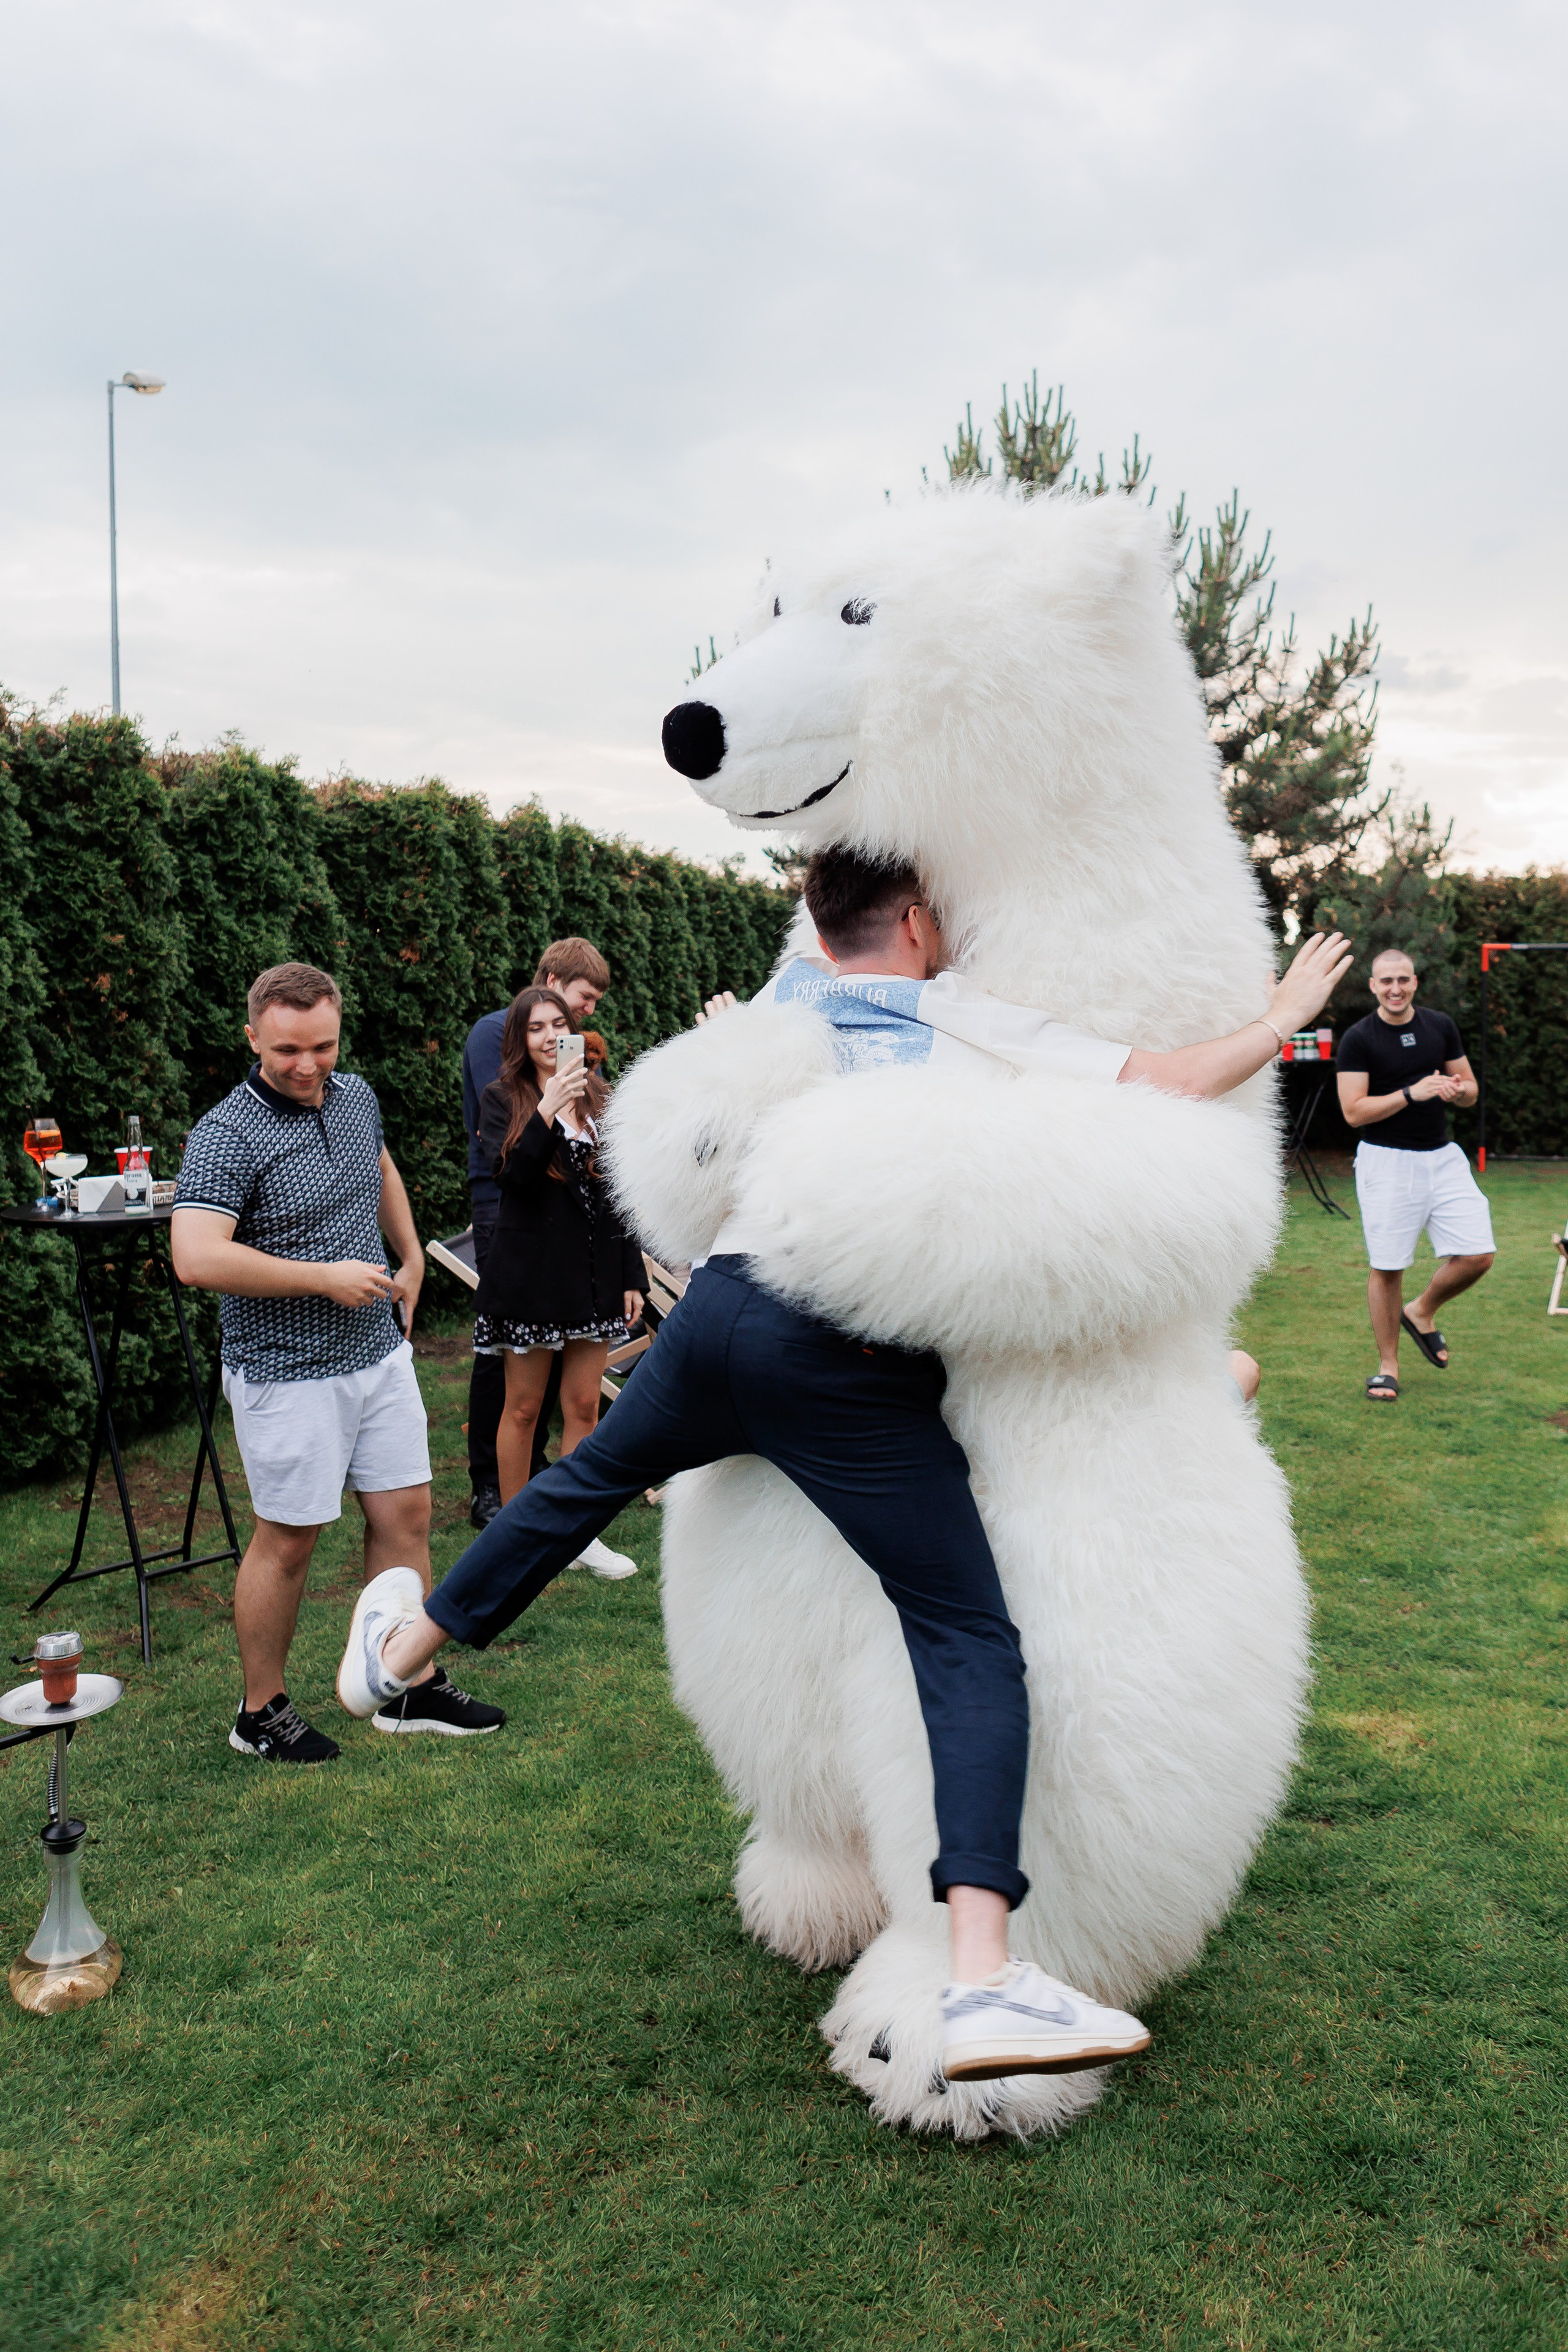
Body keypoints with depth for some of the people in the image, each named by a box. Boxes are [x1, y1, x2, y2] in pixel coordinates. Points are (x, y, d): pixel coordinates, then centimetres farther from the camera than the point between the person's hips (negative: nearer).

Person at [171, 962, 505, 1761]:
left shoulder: (357, 1097, 5)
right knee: (287, 1540, 4)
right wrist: (326, 1277, -22)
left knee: (405, 1515, 11)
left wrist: (411, 1261, 23)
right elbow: (197, 1256, -29)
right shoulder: (228, 1134, -18)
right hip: (289, 1372, -7)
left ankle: (412, 1688, 24)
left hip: (380, 1352, 7)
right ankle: (261, 1712, 22)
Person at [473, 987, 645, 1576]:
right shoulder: (502, 1098, 0)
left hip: (594, 1272, 4)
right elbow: (511, 1171, -17)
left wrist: (632, 1276, 9)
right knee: (523, 1406, 5)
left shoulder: (598, 1098, 10)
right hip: (531, 1272, -3)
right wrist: (549, 1108, -27)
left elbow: (619, 1192, 12)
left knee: (583, 1406, 7)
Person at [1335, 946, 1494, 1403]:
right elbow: (1353, 1111, -12)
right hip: (1386, 1161, -4)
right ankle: (1388, 1365, 14)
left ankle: (1421, 1313, 24)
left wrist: (1456, 1089, -10)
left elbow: (1471, 1088, 14)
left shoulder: (1441, 1027, 7)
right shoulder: (1358, 1039, -7)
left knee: (1478, 1254, -4)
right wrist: (1412, 1093, -22)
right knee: (1385, 1267, 0)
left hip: (1442, 1156, 4)